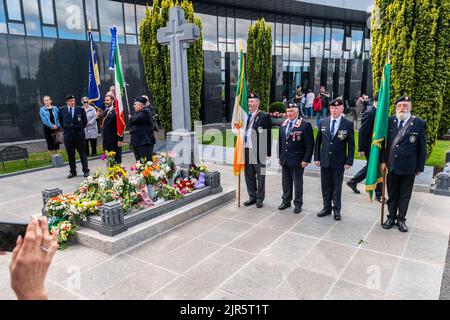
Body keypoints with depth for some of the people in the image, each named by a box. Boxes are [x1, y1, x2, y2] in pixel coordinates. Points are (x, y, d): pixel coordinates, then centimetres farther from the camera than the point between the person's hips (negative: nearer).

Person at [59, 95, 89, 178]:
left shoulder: (80, 109, -1)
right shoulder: (62, 110, 4)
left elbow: (85, 121, 9)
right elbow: (60, 121, 19)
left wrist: (80, 128, 8)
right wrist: (66, 128, 13)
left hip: (79, 135, -2)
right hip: (68, 136, 2)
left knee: (82, 154, 4)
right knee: (70, 155, 7)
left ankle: (86, 171, 11)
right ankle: (73, 172, 16)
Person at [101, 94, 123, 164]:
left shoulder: (116, 111, -9)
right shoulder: (105, 112, 15)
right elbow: (103, 125, 16)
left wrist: (120, 140, -16)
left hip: (114, 141, -7)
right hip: (106, 141, 7)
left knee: (117, 159, 1)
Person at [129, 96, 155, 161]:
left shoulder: (145, 112, -10)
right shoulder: (138, 112, 20)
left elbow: (136, 119, -22)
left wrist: (131, 118, -1)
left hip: (144, 142, -10)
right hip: (137, 142, 10)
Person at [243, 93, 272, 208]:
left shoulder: (264, 116, -6)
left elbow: (268, 135, -8)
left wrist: (268, 152, -12)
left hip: (259, 152, -6)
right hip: (246, 151, 6)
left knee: (260, 176, 6)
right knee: (249, 176, 14)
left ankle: (260, 199, 18)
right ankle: (252, 197, 28)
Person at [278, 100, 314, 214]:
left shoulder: (305, 125, -10)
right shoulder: (283, 125, 10)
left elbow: (309, 144, -11)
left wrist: (306, 159, -14)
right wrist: (280, 157, 12)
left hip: (297, 160, -5)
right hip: (285, 160, 6)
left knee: (298, 182, 5)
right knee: (286, 182, 15)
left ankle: (298, 204, 19)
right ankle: (286, 201, 29)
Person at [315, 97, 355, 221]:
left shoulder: (348, 124, -5)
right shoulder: (323, 122, 3)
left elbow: (351, 144, -4)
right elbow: (318, 141, 7)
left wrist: (349, 161, -9)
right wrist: (317, 157, 4)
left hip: (339, 161, -3)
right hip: (324, 160, 3)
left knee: (337, 187, 7)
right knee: (326, 186, 11)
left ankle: (336, 210, 20)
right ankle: (327, 207, 25)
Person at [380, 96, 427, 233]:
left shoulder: (419, 123, -6)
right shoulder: (390, 121, -1)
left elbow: (422, 148, -3)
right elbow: (384, 142, 4)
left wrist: (420, 167, -3)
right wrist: (383, 160, -1)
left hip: (409, 167, -2)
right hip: (392, 165, 2)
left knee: (405, 195, 12)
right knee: (392, 194, 15)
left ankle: (401, 219, 27)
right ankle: (391, 217, 30)